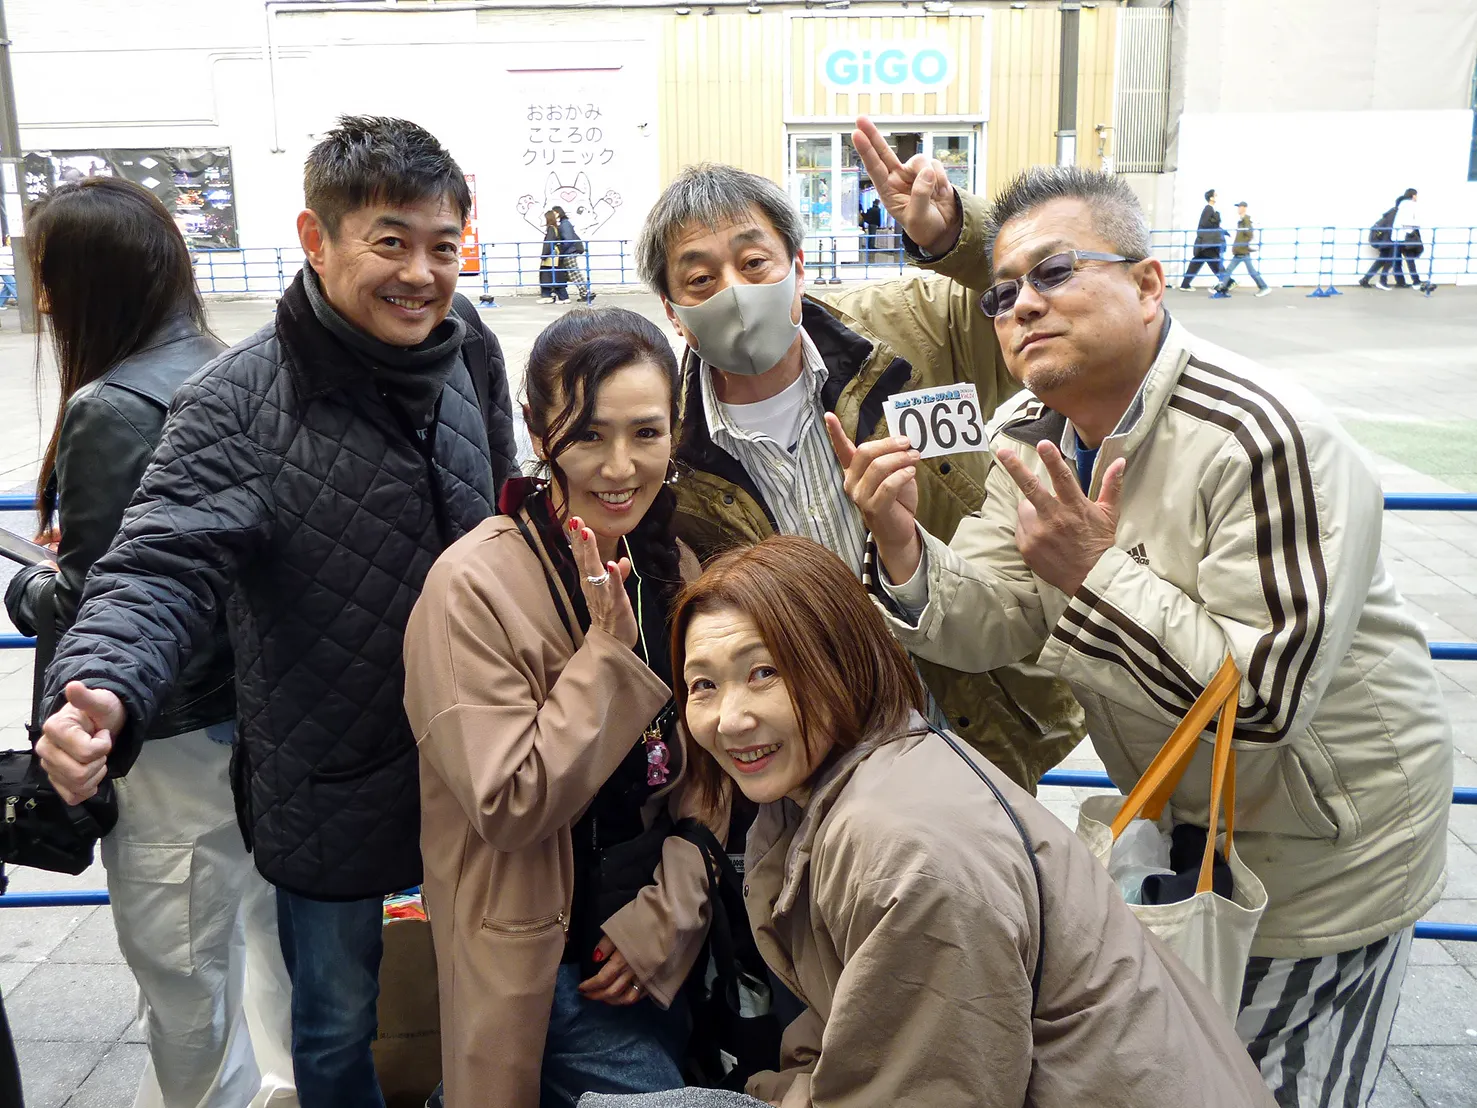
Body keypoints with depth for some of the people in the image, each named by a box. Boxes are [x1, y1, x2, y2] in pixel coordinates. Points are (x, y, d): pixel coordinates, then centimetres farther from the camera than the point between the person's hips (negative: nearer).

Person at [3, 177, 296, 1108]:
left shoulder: (109, 410, -21)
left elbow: (82, 600, -18)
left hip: (169, 735, -8)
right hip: (250, 705, 8)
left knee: (180, 963, 12)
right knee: (259, 910, 23)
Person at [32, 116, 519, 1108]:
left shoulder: (468, 353, -4)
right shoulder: (242, 404, -19)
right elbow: (164, 568, -28)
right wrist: (103, 689, -48)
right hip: (328, 785, -4)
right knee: (337, 1025, 19)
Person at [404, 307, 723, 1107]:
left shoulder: (673, 569, 0)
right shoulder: (473, 587, -18)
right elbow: (510, 808, -20)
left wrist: (666, 917, -7)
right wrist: (608, 649, -25)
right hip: (547, 971, -6)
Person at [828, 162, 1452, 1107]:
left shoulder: (1263, 440, -31)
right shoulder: (1032, 436, -6)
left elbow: (1268, 696, -32)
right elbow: (991, 629, -11)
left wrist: (1096, 573, -34)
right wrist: (902, 549, -29)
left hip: (1323, 844, -6)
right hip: (1175, 817, 7)